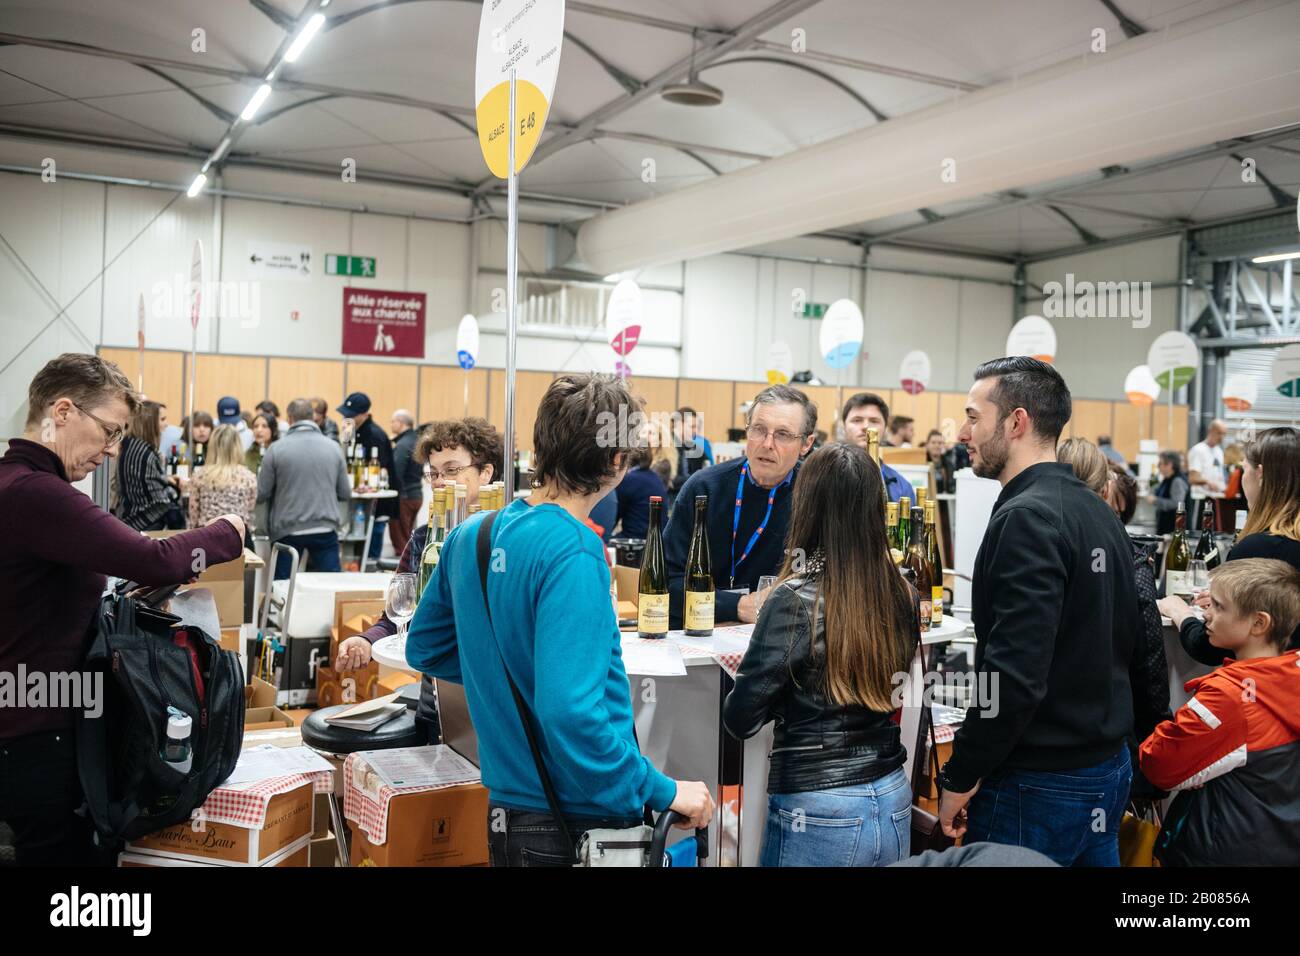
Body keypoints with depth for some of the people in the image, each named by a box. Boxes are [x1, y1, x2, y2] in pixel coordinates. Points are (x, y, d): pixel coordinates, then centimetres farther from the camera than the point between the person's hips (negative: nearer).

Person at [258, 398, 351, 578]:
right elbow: (345, 494, 5)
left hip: (287, 530, -1)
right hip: (325, 529, 1)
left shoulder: (276, 449, -6)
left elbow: (261, 494, -4)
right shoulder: (333, 447, 1)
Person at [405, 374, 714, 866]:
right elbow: (570, 712, -31)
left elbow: (425, 649, 14)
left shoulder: (469, 536, 1)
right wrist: (663, 791, -21)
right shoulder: (572, 553, -24)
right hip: (583, 823, -7)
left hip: (507, 807, 7)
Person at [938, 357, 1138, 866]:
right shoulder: (1100, 512, 7)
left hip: (1039, 784, -9)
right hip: (1108, 767, 9)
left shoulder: (1027, 518, -21)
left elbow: (1014, 674, -26)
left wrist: (960, 776, -16)